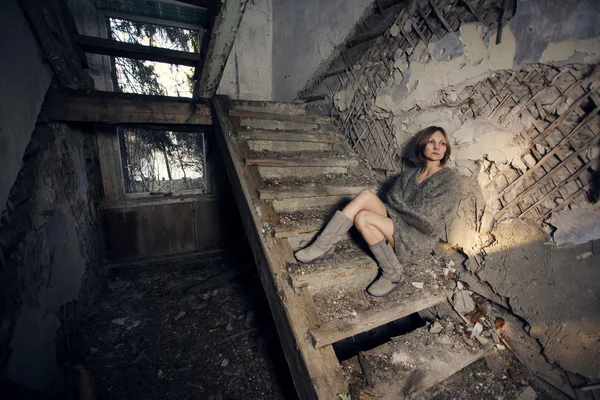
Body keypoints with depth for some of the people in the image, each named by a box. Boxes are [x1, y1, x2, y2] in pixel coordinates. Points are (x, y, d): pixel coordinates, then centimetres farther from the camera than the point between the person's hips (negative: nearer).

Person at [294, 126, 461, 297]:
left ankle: (393, 274, -11)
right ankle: (323, 246, -20)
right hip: (395, 223, 5)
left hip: (419, 240, -5)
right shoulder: (409, 174, 14)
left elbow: (427, 219, -12)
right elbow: (391, 199, 5)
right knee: (366, 195, -20)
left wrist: (398, 206, -2)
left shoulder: (449, 178, -3)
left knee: (363, 217, -27)